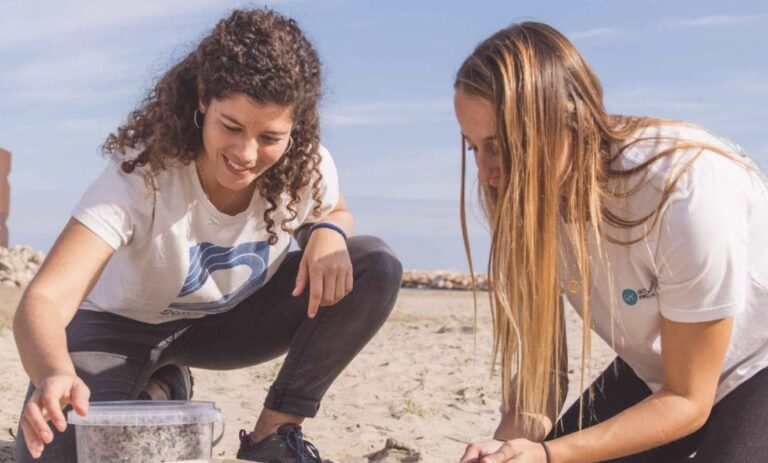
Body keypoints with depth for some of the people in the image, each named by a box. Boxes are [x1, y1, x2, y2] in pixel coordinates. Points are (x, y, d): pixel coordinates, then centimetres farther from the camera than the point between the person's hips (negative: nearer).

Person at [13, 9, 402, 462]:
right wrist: (55, 374, -67)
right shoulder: (142, 174, -34)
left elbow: (335, 213, 5)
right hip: (122, 325, -3)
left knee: (376, 268, -20)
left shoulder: (307, 166, -22)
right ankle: (158, 391, 4)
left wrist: (327, 233, -22)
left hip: (229, 321, 3)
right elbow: (45, 299, -43)